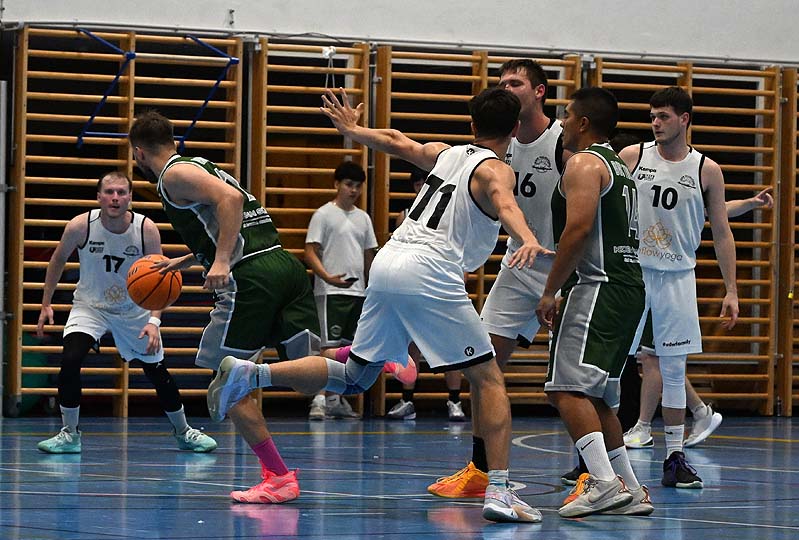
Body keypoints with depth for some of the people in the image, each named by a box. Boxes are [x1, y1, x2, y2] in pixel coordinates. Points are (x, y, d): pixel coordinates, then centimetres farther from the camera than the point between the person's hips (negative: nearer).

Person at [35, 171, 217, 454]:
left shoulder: (146, 229, -22)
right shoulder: (80, 226, -21)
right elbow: (58, 261, -1)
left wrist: (154, 321, -30)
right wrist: (46, 304, 0)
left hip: (135, 311, 1)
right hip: (90, 306, -1)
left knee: (158, 372, 8)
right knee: (70, 360, -25)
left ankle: (183, 432, 33)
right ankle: (70, 434, -7)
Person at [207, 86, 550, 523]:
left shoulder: (446, 154, 22)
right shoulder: (495, 170, 2)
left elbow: (396, 142, 37)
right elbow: (504, 204, -21)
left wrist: (350, 129, 56)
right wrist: (528, 239, -41)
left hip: (387, 262, 7)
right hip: (430, 273, -7)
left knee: (354, 377, 16)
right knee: (488, 379, 0)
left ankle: (249, 374, 0)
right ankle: (498, 491, -10)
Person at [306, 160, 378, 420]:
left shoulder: (363, 218, 15)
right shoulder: (324, 214, -3)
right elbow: (311, 252, -9)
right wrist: (327, 277, -24)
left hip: (358, 292, 7)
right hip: (331, 292, -7)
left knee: (348, 349, 8)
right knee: (330, 346, -13)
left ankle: (336, 399, 16)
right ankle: (319, 399, -16)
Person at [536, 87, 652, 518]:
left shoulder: (584, 163, -7)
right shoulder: (619, 166, 24)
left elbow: (579, 228, -19)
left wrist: (550, 292, -14)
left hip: (597, 288, -10)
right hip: (628, 288, 10)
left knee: (568, 388, -15)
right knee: (597, 396, 15)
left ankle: (604, 483, -26)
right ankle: (629, 491, 14)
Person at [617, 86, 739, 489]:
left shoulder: (707, 171, 2)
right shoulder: (631, 157, 0)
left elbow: (722, 234, 6)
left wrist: (731, 291, 2)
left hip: (677, 278, 1)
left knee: (674, 369, 3)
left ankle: (675, 458, 9)